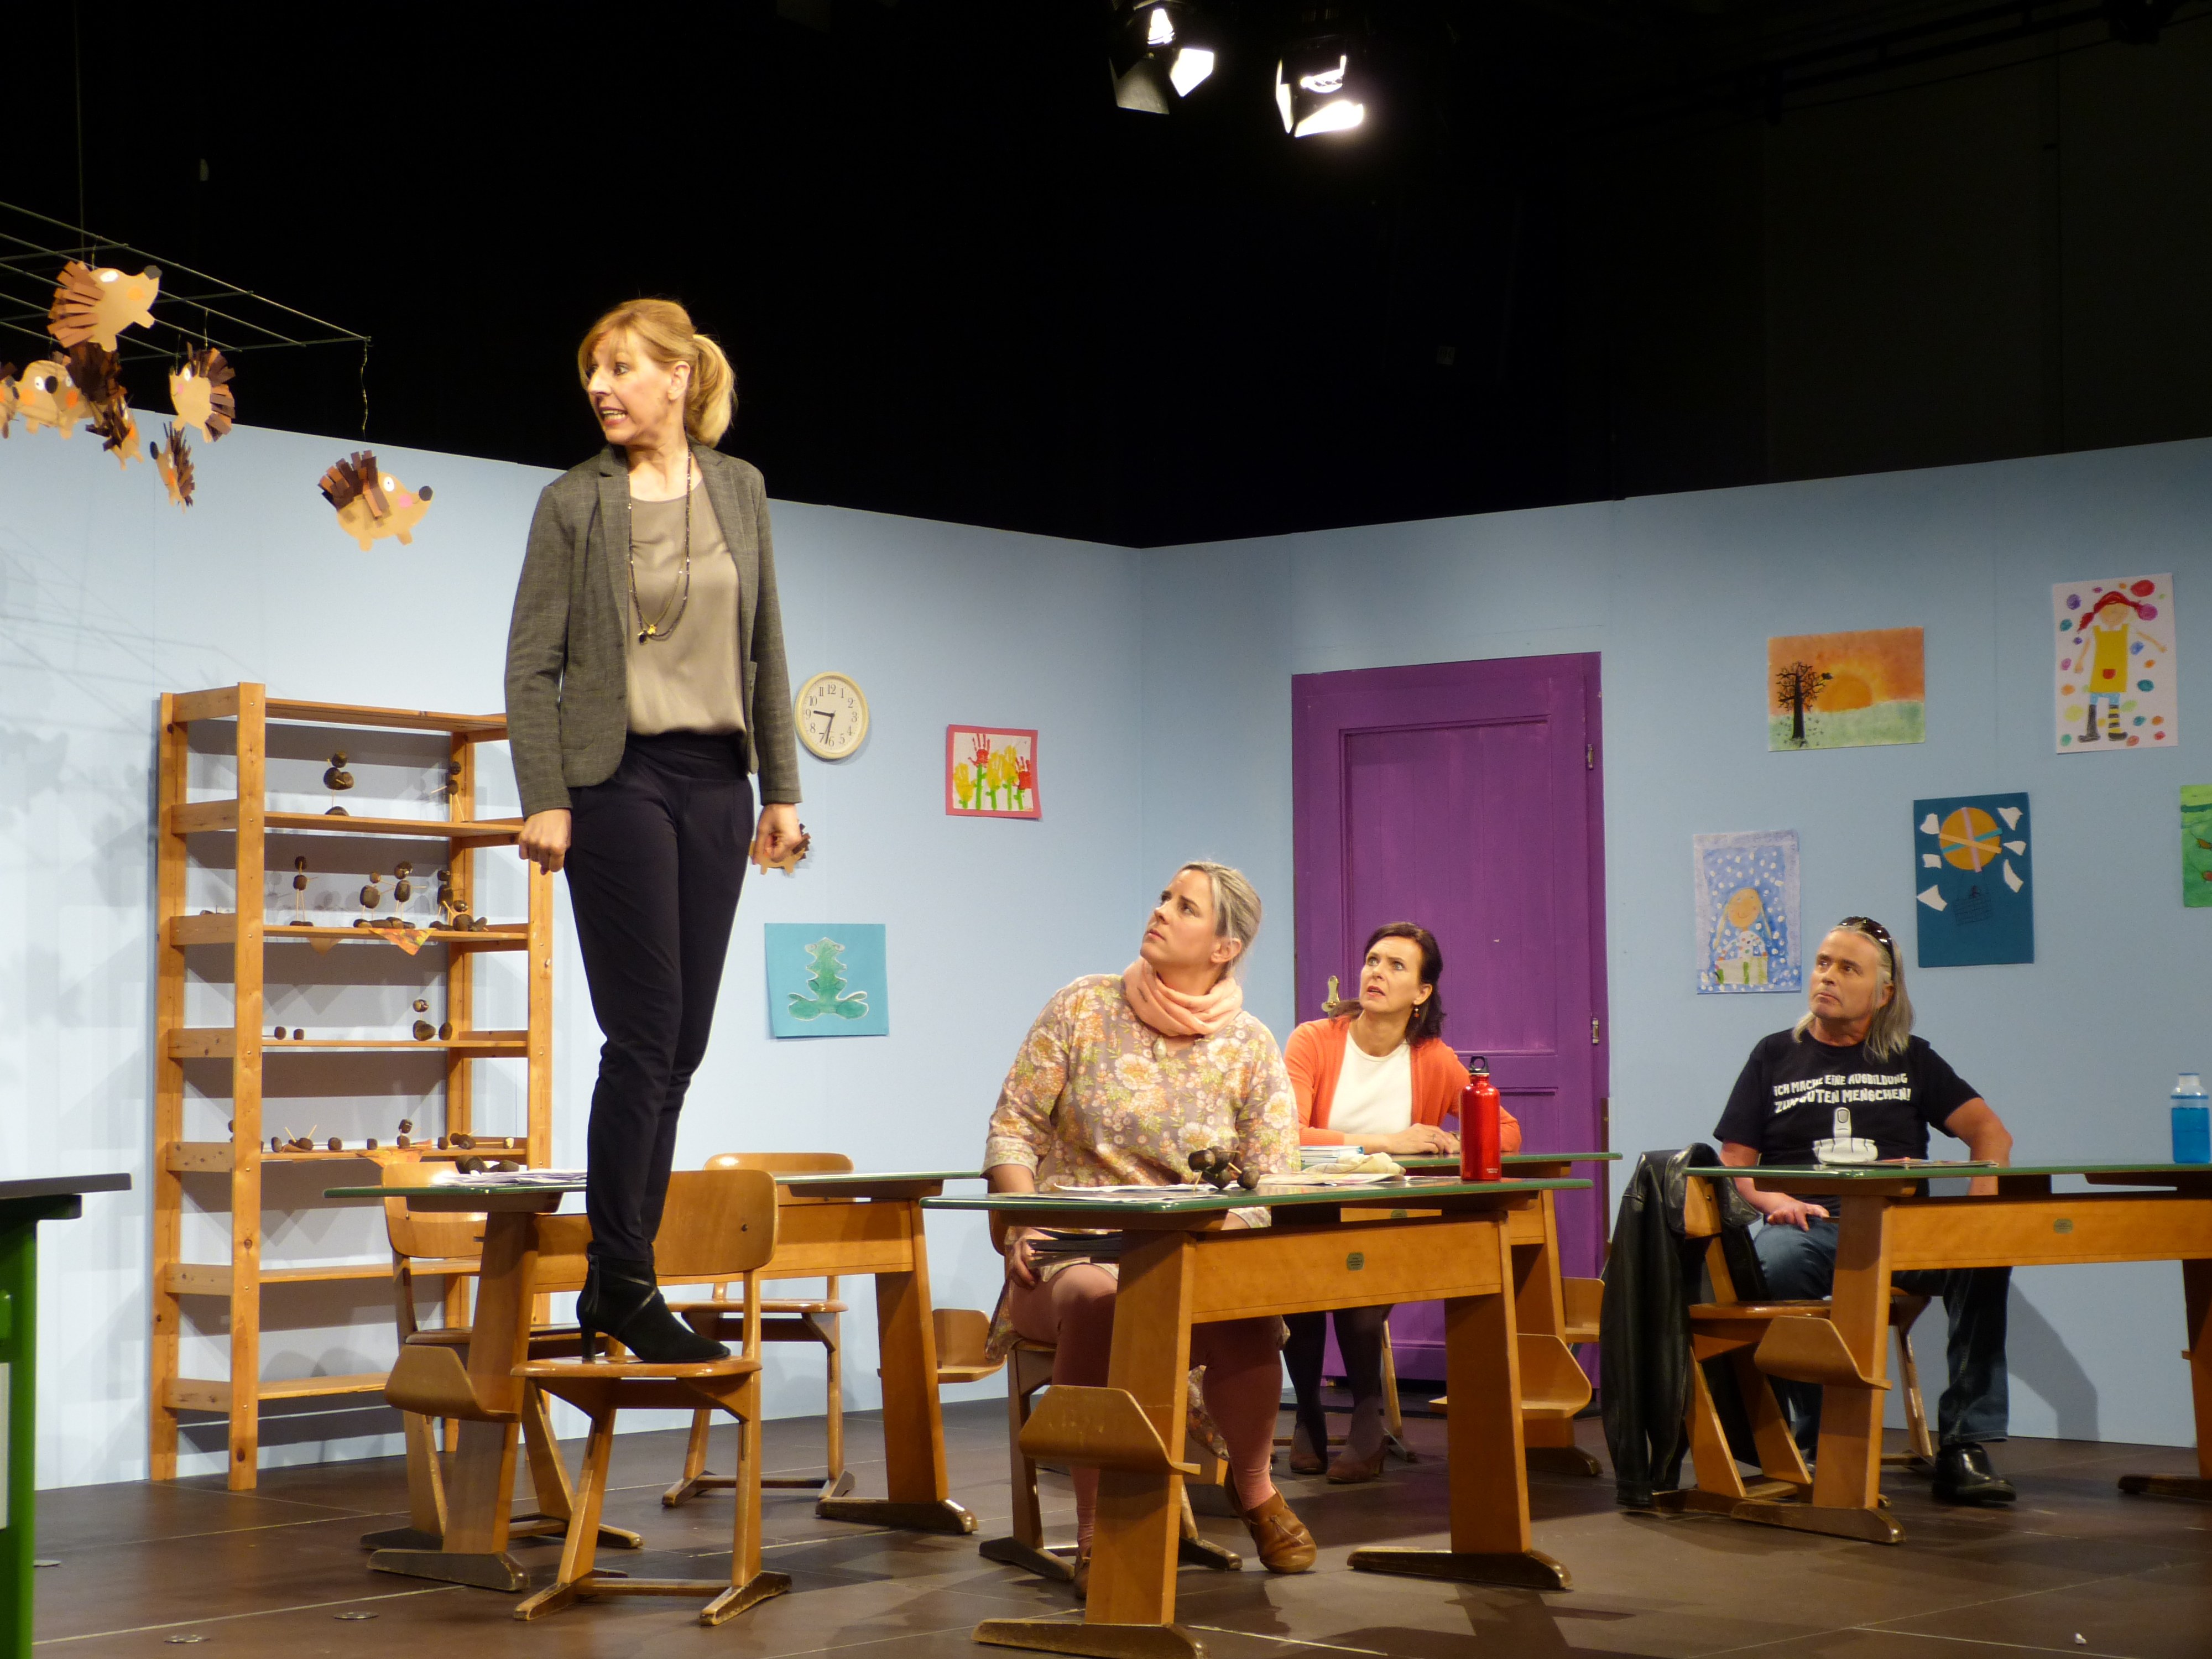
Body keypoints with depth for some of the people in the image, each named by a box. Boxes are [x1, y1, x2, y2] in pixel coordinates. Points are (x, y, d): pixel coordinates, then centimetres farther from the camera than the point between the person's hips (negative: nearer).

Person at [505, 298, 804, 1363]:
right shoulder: (573, 503, 0)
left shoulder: (738, 489, 11)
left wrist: (781, 785, 10)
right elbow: (532, 663, -3)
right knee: (645, 1036, -7)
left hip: (715, 783, 5)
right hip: (619, 780, -4)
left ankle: (618, 1282, 12)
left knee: (681, 1044, 5)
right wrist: (543, 800, -11)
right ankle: (621, 1284, 1)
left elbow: (765, 648, 14)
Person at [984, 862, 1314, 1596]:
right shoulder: (1083, 1009, 4)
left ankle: (1253, 1486, -4)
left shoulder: (1250, 1048, 4)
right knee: (1097, 1299, -38)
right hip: (1074, 1247, 0)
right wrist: (1022, 1225, -13)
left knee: (1244, 1308, -34)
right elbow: (1014, 1125, 4)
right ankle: (1096, 1527, -29)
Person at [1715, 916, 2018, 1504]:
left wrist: (1979, 1207, -9)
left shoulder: (1912, 1060, 22)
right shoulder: (1776, 1056, 20)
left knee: (1983, 1257, -31)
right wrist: (1776, 1201, -9)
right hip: (1809, 1226, -1)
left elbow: (1992, 1134, 12)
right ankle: (1819, 1439, -24)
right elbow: (1734, 1164, 13)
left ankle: (1963, 1445, -25)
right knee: (1774, 1263, -37)